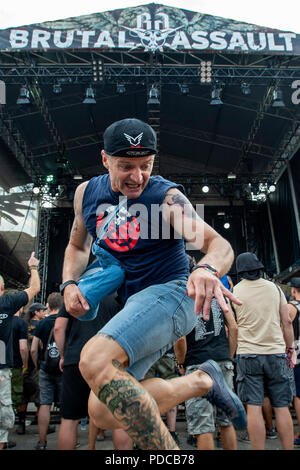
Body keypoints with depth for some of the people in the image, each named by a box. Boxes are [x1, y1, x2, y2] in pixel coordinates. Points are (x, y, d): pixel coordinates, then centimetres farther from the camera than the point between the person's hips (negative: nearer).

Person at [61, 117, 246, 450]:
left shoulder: (167, 197, -11)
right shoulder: (87, 193, 5)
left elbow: (219, 244, -21)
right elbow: (77, 246, 20)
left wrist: (207, 269, -45)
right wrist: (69, 284, 0)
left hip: (169, 293, -7)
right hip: (127, 303, 7)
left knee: (94, 362, -32)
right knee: (106, 414, 4)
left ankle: (167, 451, -18)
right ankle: (202, 381, 14)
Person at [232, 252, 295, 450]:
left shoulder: (235, 291, 1)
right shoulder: (274, 288, 6)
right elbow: (287, 322, 7)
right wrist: (290, 347, 17)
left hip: (248, 353, -2)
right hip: (276, 352, 2)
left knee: (254, 407, 0)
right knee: (281, 407, 8)